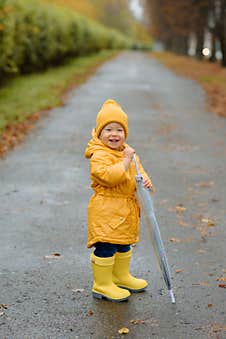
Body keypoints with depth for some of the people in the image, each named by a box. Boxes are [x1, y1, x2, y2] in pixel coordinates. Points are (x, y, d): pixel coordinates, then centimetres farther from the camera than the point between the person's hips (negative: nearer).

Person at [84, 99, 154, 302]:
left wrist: (145, 180, -2)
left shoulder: (128, 152, 11)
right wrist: (126, 160, -28)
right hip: (105, 210, -9)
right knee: (106, 247, -5)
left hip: (126, 209, 9)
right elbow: (110, 176, -32)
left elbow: (138, 171, 20)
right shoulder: (99, 155, -18)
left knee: (124, 244, 22)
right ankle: (102, 285, 6)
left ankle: (121, 276, 40)